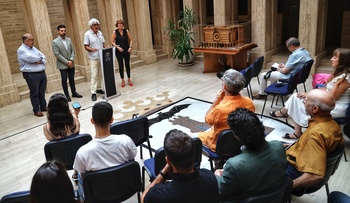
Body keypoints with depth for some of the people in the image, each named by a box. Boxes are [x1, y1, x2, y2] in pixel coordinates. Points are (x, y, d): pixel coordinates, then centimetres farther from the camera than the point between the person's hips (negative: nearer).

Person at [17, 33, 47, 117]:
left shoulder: (33, 48, 16)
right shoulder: (21, 50, -8)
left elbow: (43, 57, 12)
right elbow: (31, 58, -21)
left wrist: (40, 61, -10)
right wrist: (39, 58, -2)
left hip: (42, 73, 7)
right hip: (31, 75, -7)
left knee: (42, 92, 13)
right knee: (34, 93, -1)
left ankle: (43, 107, 25)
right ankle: (36, 110, 8)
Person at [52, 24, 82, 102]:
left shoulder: (69, 39, 6)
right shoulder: (55, 42, -8)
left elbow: (72, 50, 6)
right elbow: (57, 54, -12)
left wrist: (71, 60, -9)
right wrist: (67, 62, -15)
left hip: (71, 64, 4)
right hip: (62, 65, -4)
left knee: (72, 79, 13)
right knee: (64, 80, 4)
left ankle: (74, 93, 25)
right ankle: (67, 95, 12)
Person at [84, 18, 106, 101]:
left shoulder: (100, 33, 9)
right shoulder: (87, 34, -6)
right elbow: (86, 46, -8)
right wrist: (91, 49, -28)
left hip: (102, 57, 5)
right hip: (93, 58, -5)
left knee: (100, 74, 11)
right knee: (94, 75, -7)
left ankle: (99, 88, 25)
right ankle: (93, 93, -5)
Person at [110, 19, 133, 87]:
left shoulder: (126, 31, 0)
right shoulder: (115, 32, -5)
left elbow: (130, 40, 5)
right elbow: (112, 42, -5)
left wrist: (130, 47, -9)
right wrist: (118, 47, -17)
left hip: (126, 51, 1)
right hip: (119, 51, -1)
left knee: (127, 65, 8)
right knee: (121, 66, 5)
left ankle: (129, 79, 21)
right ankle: (122, 80, 17)